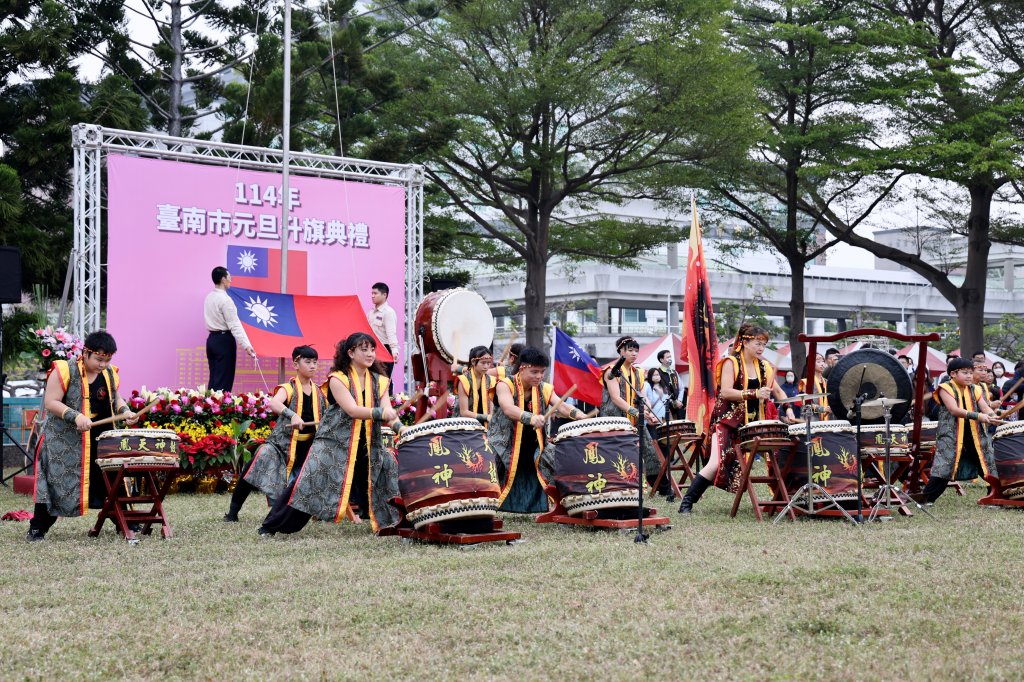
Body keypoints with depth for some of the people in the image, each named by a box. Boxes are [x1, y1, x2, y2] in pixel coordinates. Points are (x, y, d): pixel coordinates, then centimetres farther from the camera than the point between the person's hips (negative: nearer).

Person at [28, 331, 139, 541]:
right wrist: (76, 416, -26)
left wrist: (125, 411, 0)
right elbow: (50, 402, -15)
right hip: (65, 440, -5)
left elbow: (116, 399, 21)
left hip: (102, 439, 5)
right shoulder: (64, 372, -12)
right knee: (56, 482, -7)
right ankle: (37, 528, 1)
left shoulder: (110, 374, 6)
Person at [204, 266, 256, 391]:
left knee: (214, 378, 11)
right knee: (224, 381, -4)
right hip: (224, 340, -8)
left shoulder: (209, 297, 9)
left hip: (211, 339, 8)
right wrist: (246, 345, -24)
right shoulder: (225, 299, -15)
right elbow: (234, 325, -21)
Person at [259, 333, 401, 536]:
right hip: (334, 442, -5)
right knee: (311, 481, -10)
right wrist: (380, 413, -36)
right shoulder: (338, 379, -7)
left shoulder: (379, 381, 7)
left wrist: (401, 429, -27)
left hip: (369, 447, 5)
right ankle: (271, 526, 1)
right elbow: (352, 410, -21)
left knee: (391, 470, -3)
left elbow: (388, 413, -6)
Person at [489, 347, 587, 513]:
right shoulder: (505, 385, -9)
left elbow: (562, 407, -11)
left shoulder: (544, 389, 6)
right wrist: (531, 418, -50)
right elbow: (508, 408, -29)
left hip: (534, 451, 5)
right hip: (504, 446, -5)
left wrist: (581, 416, -34)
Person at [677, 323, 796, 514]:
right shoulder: (731, 363, -6)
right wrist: (754, 394, -26)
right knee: (717, 463, -20)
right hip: (727, 421, -6)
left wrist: (788, 409, 0)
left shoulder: (763, 367, 11)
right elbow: (725, 392, -18)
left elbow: (778, 392, 18)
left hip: (751, 424, 6)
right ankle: (687, 502, -13)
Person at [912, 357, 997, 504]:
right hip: (951, 436, -5)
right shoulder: (946, 389, -6)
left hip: (975, 436, 5)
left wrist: (992, 415, -24)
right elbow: (954, 410, -19)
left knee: (988, 465, 6)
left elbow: (985, 407, 0)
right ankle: (926, 496, -10)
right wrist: (977, 416, -28)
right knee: (945, 467, -13)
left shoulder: (975, 390, 10)